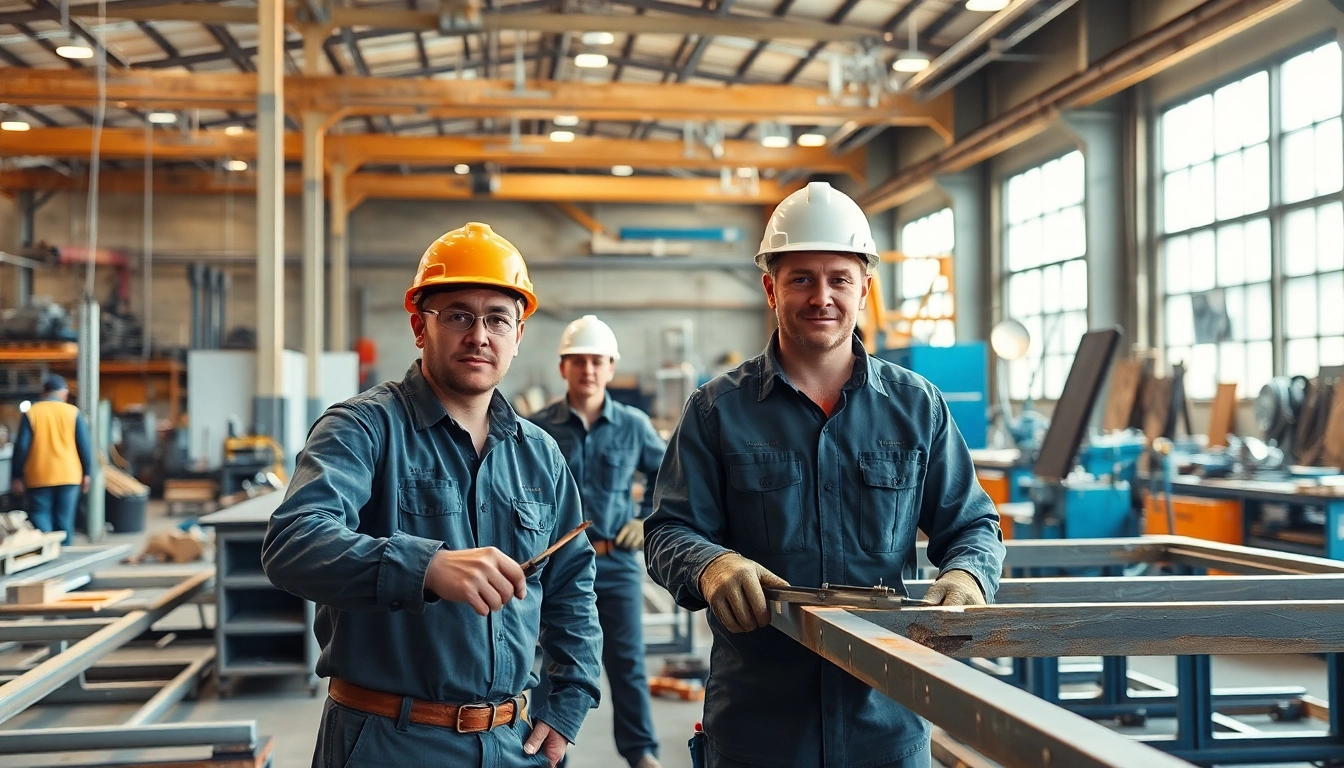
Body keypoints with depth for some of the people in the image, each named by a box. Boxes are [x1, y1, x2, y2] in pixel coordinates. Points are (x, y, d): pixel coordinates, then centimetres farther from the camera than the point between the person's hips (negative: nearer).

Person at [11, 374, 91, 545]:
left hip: (38, 478, -1)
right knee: (64, 521, 8)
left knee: (40, 519, 4)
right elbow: (85, 446, -1)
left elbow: (21, 447, -2)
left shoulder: (31, 413, -1)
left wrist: (17, 477, 5)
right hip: (68, 477, 1)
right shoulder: (73, 413, 0)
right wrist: (86, 473, 7)